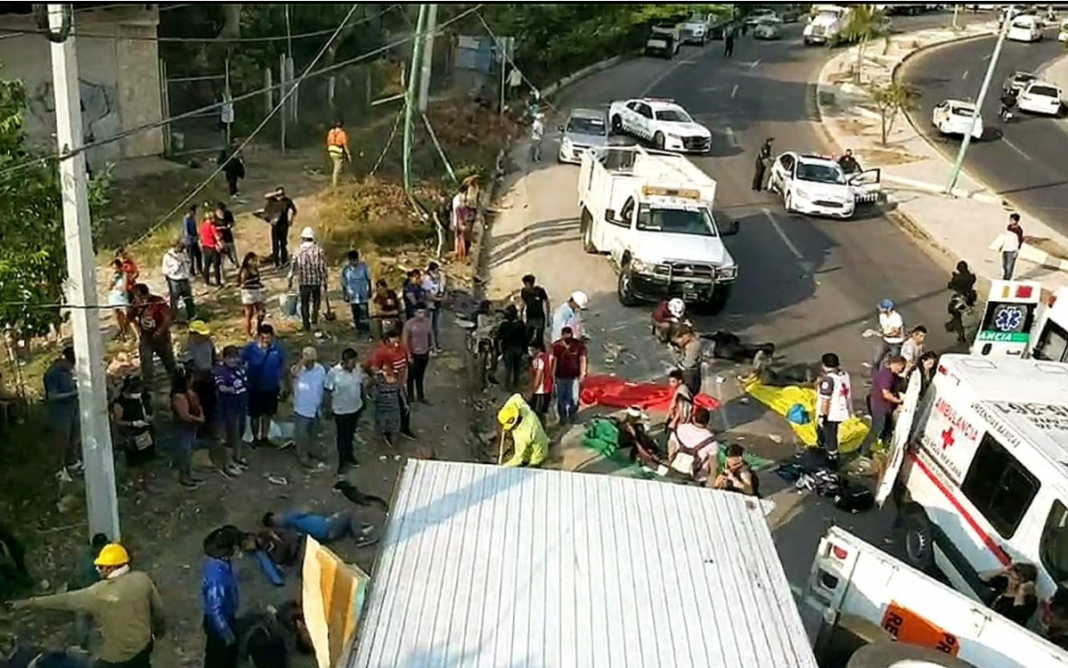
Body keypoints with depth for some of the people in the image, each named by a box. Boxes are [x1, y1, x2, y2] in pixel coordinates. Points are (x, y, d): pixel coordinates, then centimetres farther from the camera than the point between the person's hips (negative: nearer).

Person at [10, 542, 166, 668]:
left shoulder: (100, 593, -25)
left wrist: (30, 602, -3)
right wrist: (160, 629, 18)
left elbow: (66, 600, -14)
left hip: (116, 655, -5)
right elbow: (158, 608, -1)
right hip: (143, 644, 5)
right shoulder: (142, 579, -12)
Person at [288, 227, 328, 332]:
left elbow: (293, 267, 0)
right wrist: (325, 281, 3)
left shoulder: (298, 251, -5)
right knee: (316, 300, 22)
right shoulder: (319, 250, -7)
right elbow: (323, 267, -6)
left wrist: (290, 281, 12)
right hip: (317, 280, 0)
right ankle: (314, 318, 12)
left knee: (304, 303, 12)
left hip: (303, 281, 1)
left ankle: (306, 324, 13)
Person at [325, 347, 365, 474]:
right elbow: (328, 390, -13)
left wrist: (362, 400, 13)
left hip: (356, 407, 5)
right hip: (341, 410, -5)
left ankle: (349, 454, 47)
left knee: (351, 433, 24)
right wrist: (330, 407, -9)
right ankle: (343, 462, 25)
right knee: (342, 436, 9)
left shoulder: (358, 368, -11)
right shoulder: (334, 372, -25)